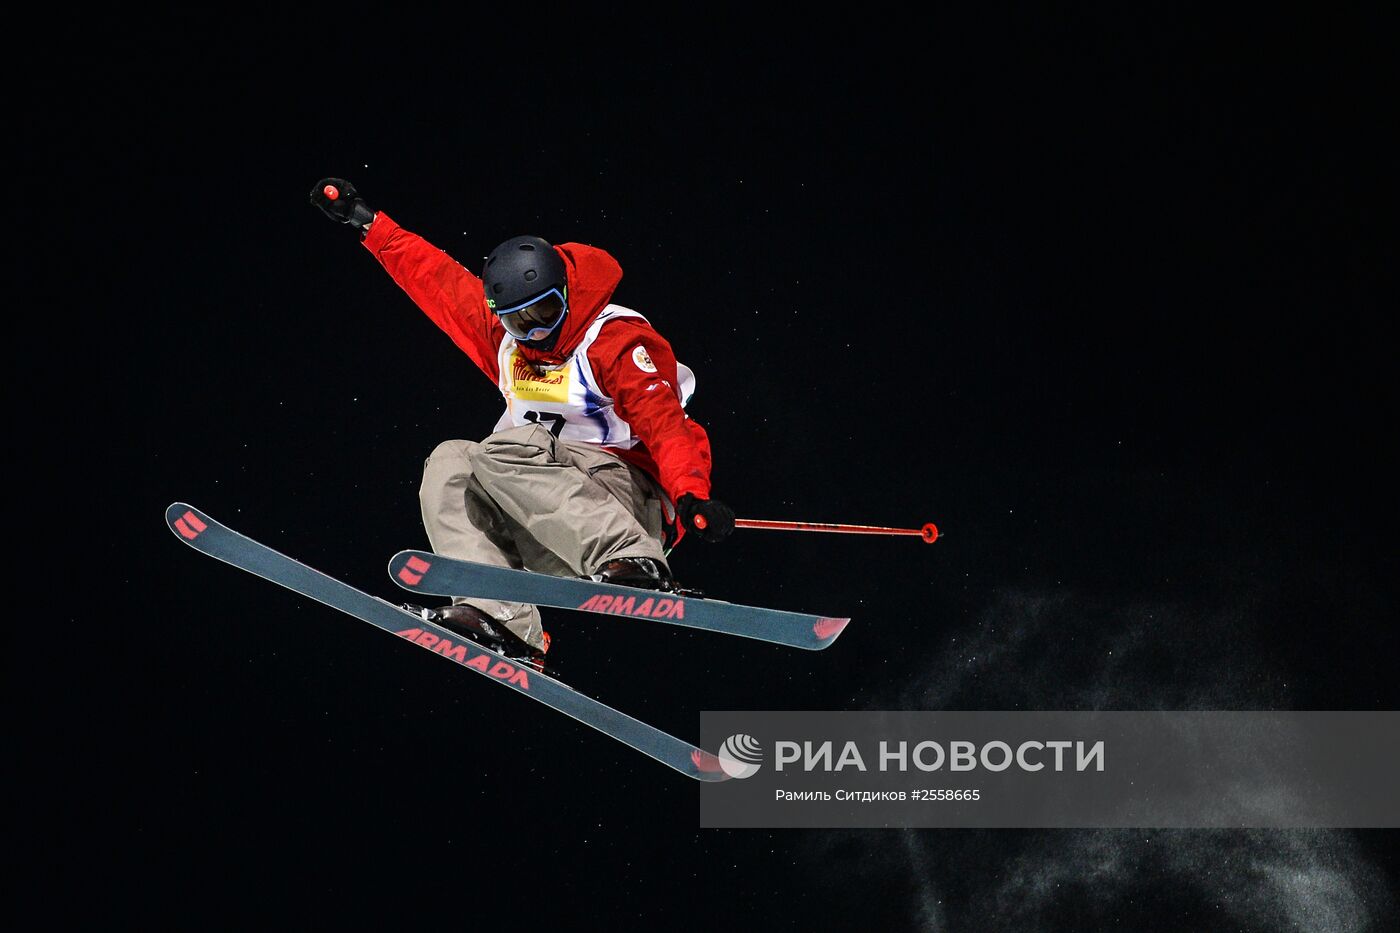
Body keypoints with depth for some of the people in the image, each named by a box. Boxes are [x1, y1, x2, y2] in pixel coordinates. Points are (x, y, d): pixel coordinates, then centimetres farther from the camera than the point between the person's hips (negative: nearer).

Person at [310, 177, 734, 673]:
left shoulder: (618, 341, -9)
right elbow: (438, 278, 21)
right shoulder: (504, 336, 12)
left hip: (629, 497, -7)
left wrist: (692, 494, -38)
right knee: (449, 462, -10)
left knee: (502, 449, -26)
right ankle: (500, 618, -28)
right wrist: (366, 221, 24)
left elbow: (664, 422, -21)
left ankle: (637, 563, -38)